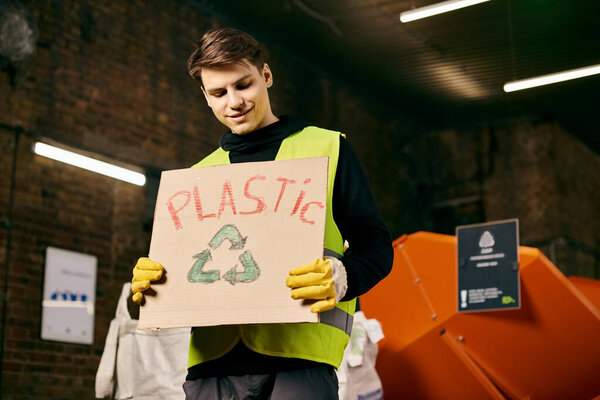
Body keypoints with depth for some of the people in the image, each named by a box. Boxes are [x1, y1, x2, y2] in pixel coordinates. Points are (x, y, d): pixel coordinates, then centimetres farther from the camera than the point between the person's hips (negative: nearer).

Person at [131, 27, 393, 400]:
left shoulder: (327, 148, 12)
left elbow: (376, 245, 5)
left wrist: (341, 275, -17)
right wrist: (150, 280, 1)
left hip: (299, 354, -3)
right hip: (212, 357, 4)